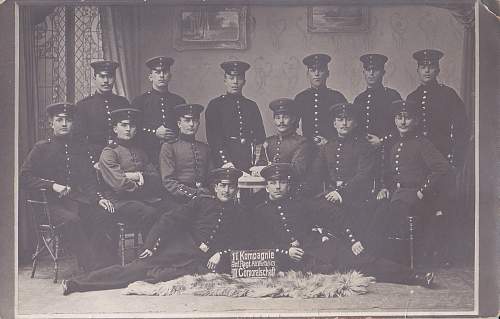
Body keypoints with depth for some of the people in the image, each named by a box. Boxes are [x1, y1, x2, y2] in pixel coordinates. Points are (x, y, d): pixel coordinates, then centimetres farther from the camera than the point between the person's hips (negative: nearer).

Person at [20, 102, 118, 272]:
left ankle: (109, 267, -33)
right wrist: (53, 185, -11)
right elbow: (24, 177, 2)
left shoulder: (82, 148, 20)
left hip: (82, 200, 3)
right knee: (72, 220, -37)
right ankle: (94, 269, -41)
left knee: (101, 215, -30)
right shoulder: (41, 148, 9)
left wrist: (99, 198, -2)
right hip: (56, 202, -3)